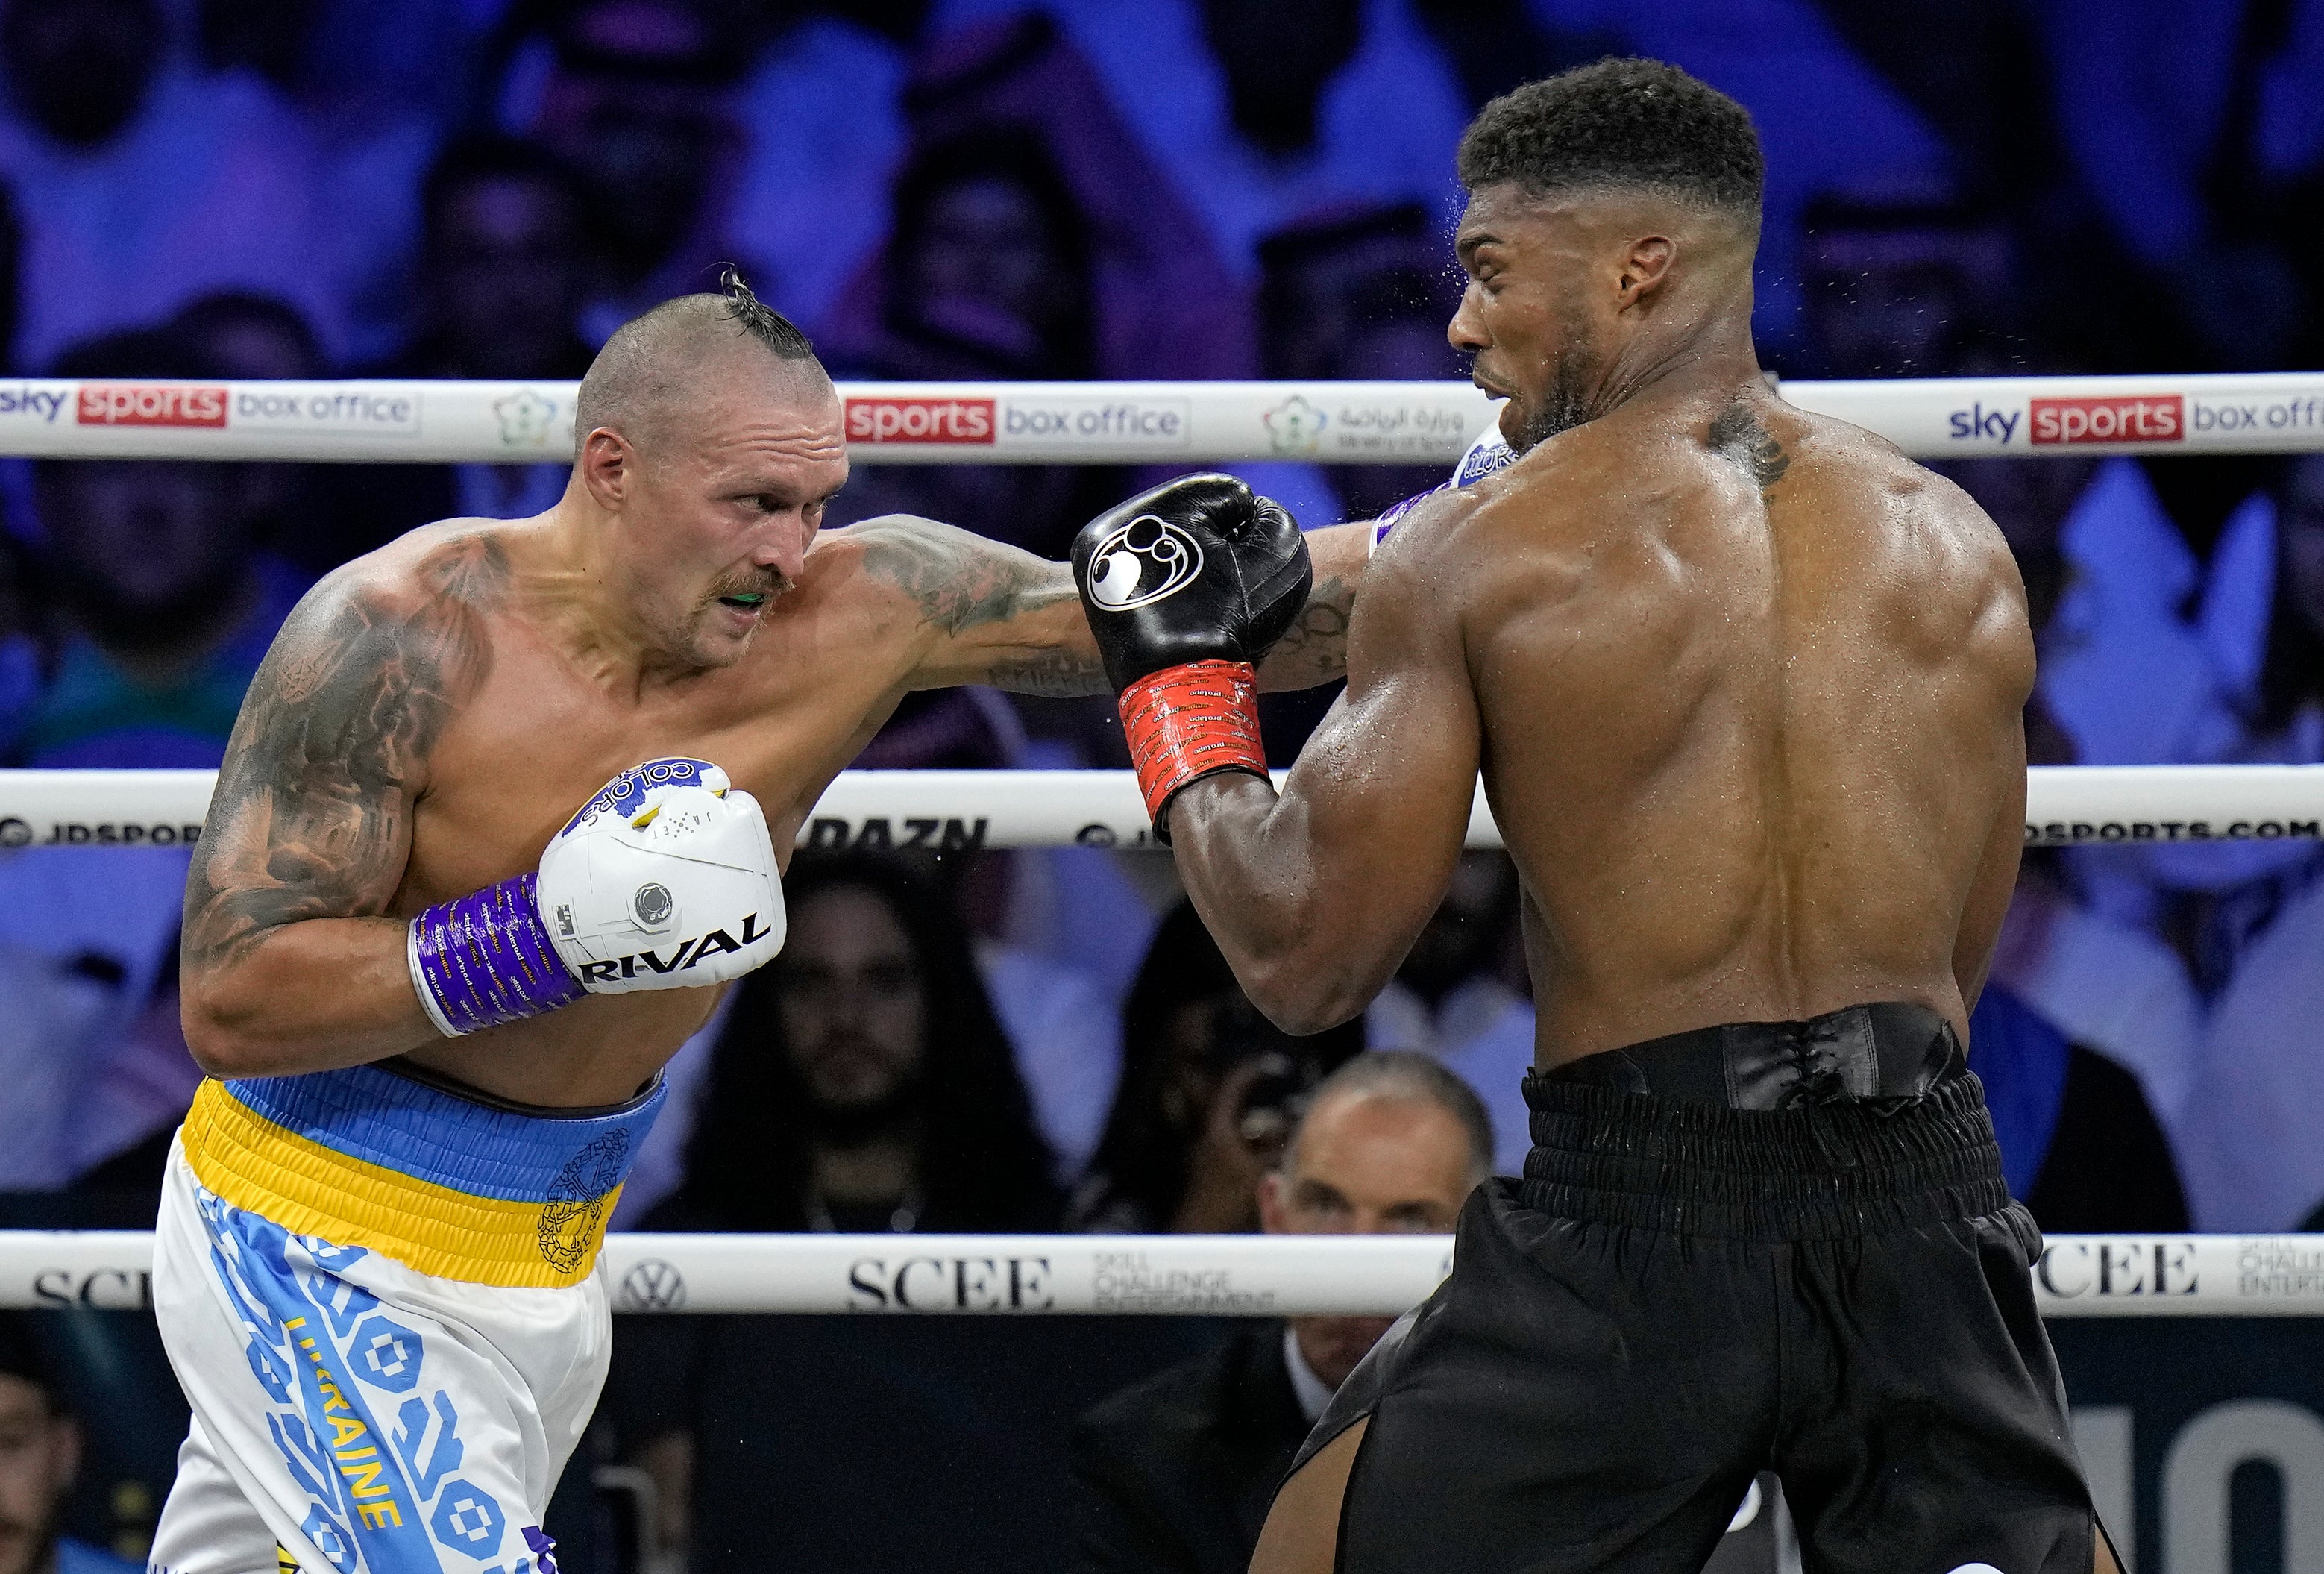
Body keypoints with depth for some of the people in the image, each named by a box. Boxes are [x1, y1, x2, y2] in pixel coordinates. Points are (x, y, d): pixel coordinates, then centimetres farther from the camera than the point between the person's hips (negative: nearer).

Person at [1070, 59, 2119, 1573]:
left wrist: (1181, 687, 14)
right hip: (1923, 1201, 3)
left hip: (1640, 1214, -3)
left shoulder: (1476, 555, -3)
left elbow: (1309, 958, -2)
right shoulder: (1958, 550, 10)